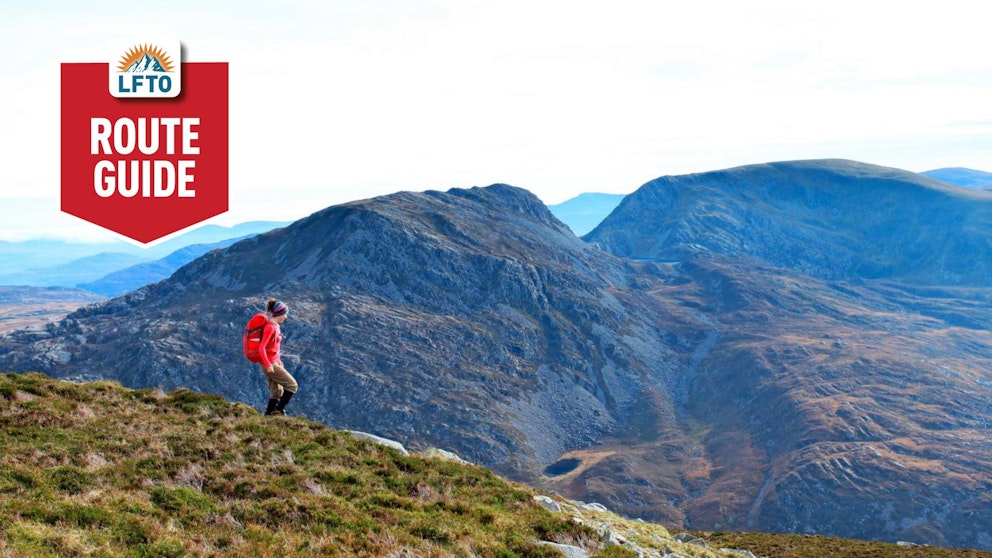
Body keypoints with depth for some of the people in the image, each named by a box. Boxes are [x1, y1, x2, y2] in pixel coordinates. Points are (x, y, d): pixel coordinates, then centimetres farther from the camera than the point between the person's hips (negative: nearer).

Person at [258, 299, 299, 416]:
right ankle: (279, 409, -1)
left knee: (277, 392, 14)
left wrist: (278, 361, 19)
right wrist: (268, 365, -25)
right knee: (292, 385, -6)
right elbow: (261, 348, -22)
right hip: (270, 363, -9)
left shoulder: (274, 326, 11)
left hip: (272, 362, 9)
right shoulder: (270, 327, -17)